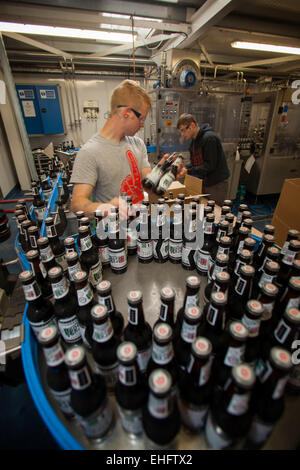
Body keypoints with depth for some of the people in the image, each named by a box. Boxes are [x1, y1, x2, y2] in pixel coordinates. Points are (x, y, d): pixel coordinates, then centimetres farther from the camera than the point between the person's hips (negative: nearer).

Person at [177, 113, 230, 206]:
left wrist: (188, 171, -24)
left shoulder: (209, 138, -18)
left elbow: (210, 165, -22)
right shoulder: (194, 141, 10)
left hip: (217, 184, -8)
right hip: (204, 183, 9)